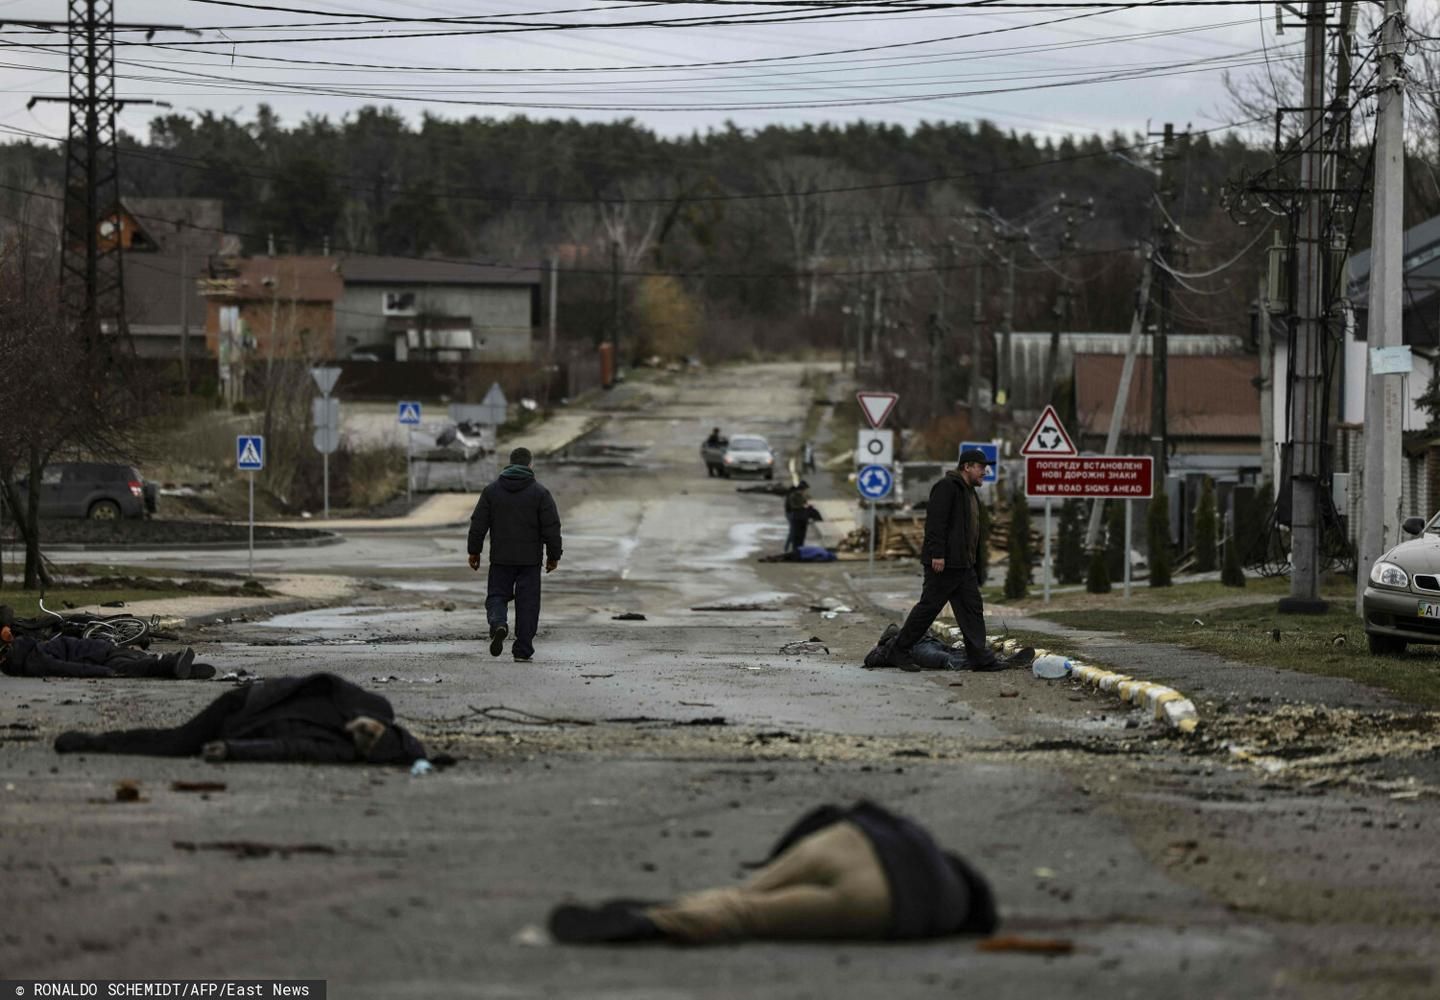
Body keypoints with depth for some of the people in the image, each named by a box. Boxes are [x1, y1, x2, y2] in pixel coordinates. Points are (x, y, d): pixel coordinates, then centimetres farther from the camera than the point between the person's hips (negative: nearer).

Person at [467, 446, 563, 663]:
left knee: (497, 596, 10)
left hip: (501, 558, 1)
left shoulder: (491, 490, 2)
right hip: (530, 559, -1)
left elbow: (478, 524, 2)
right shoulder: (540, 492, -3)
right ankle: (522, 651, 4)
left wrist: (474, 552, 10)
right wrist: (553, 555, 5)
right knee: (527, 604, 5)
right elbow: (551, 527, -5)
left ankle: (498, 624, -22)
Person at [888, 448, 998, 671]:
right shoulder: (947, 487, -11)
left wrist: (974, 562, 21)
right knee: (928, 607, -5)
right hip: (943, 563, -10)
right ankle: (899, 651, 4)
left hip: (963, 565, 10)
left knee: (973, 609, 4)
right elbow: (935, 521, -20)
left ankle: (979, 657, 3)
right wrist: (937, 554, -26)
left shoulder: (969, 492, 20)